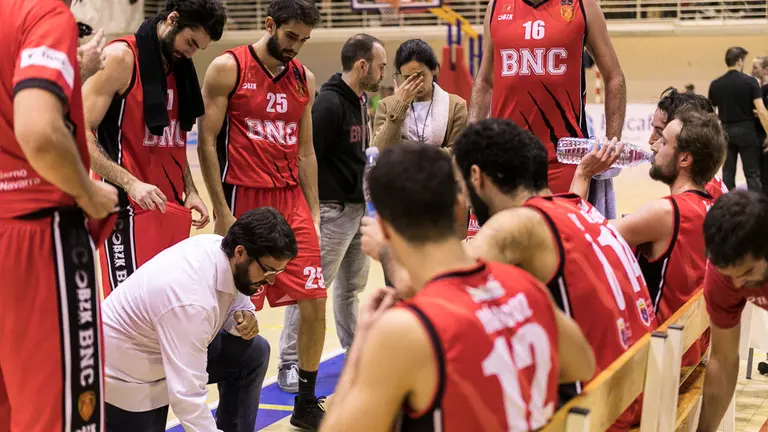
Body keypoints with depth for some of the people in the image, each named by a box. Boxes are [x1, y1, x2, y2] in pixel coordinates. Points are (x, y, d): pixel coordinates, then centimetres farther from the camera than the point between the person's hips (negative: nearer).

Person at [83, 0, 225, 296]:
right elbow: (80, 133, -14)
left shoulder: (180, 69, 15)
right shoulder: (121, 58, -9)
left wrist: (190, 192, 9)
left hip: (173, 209, 8)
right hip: (131, 210, -8)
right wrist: (130, 183, -23)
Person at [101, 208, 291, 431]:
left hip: (155, 346, 8)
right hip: (123, 370, -8)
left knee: (253, 352, -2)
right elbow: (186, 396, -38)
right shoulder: (191, 301, -38)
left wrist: (244, 318, -17)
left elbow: (236, 300, 5)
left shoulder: (217, 246, -14)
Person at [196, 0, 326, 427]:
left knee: (315, 302, 2)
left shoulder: (304, 79, 11)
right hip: (243, 202, -5)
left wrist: (313, 213, 10)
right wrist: (221, 211, -10)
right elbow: (207, 142, -6)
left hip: (291, 201, 5)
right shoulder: (228, 68, -5)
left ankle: (307, 403, 17)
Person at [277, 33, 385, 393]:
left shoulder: (360, 101, 11)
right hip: (332, 210, -9)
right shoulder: (329, 103, -17)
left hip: (358, 208, 9)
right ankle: (290, 362, 2)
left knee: (352, 285, 18)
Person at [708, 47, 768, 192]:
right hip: (746, 130, -3)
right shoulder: (750, 81, -10)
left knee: (728, 173, 9)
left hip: (726, 131, 3)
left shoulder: (715, 85, 2)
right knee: (752, 173, 2)